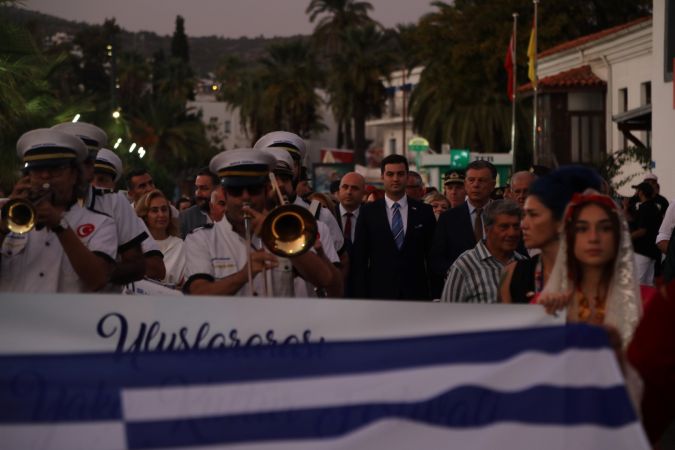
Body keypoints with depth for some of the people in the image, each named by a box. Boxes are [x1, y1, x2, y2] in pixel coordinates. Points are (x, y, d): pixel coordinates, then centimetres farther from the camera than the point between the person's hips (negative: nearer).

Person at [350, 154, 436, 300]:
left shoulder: (424, 212, 7)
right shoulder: (368, 212, 4)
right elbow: (358, 258, 4)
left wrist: (434, 294, 3)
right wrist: (360, 297, -3)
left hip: (415, 293, 1)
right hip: (379, 293, -1)